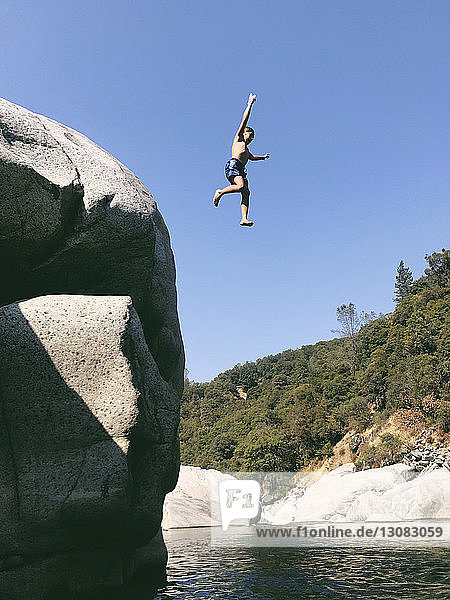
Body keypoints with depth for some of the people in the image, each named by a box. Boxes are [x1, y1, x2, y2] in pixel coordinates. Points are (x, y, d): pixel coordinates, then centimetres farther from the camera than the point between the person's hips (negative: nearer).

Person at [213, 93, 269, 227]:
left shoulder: (245, 147, 35)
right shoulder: (238, 138, 15)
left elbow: (251, 157, 56)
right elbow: (244, 119, 9)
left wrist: (263, 157, 53)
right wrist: (250, 104, 9)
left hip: (241, 170, 8)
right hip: (233, 166, -8)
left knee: (246, 193, -11)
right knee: (241, 186, -31)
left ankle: (244, 219, -24)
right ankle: (220, 192, -10)